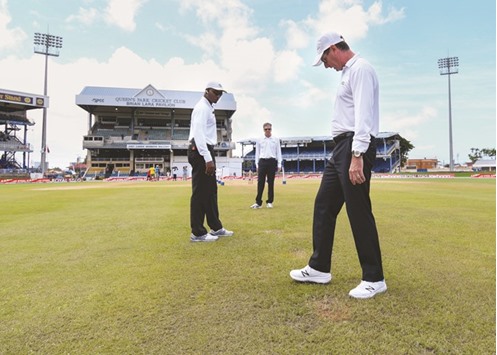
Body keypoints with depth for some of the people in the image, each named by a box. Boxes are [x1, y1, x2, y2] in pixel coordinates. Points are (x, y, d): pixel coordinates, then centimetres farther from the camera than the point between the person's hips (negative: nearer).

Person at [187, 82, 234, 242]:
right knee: (200, 192, -6)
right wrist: (208, 158, -27)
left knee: (210, 191, 13)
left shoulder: (208, 108, 22)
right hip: (201, 152, -11)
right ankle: (197, 232, 1)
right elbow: (198, 134, -21)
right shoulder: (202, 107, -9)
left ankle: (216, 228, 23)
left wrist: (210, 157, 14)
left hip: (205, 152, 11)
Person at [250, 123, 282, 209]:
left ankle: (270, 202, 12)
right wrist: (257, 165, 4)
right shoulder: (259, 140, 9)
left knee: (271, 182, 4)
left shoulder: (276, 140, 8)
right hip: (262, 161, 0)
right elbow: (257, 153, 11)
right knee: (260, 182, -3)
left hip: (272, 162, 0)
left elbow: (278, 152, 7)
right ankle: (258, 202, 1)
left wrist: (279, 165, 0)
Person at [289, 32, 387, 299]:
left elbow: (363, 114, -19)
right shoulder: (348, 73, 25)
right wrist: (346, 154, 20)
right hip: (342, 147, 10)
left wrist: (357, 156, -27)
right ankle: (319, 268, 19)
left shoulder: (360, 69, -6)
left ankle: (374, 279, 9)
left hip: (355, 147, -10)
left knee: (359, 212, -6)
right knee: (323, 205, 9)